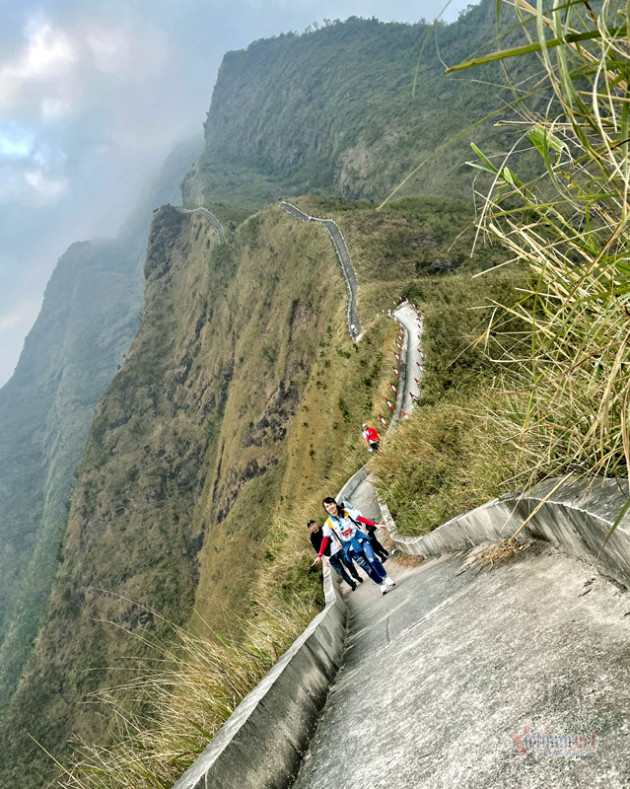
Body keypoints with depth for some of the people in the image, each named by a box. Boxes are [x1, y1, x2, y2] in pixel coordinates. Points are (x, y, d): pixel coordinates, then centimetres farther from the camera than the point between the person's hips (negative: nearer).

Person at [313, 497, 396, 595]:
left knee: (372, 559, -19)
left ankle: (386, 579, 0)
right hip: (350, 547, 1)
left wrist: (376, 525, -16)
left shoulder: (347, 512, -5)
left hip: (360, 539, 0)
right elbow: (325, 540, -5)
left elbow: (361, 519, -8)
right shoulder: (328, 524, -4)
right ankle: (382, 585, 16)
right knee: (367, 568, -1)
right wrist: (320, 555, -11)